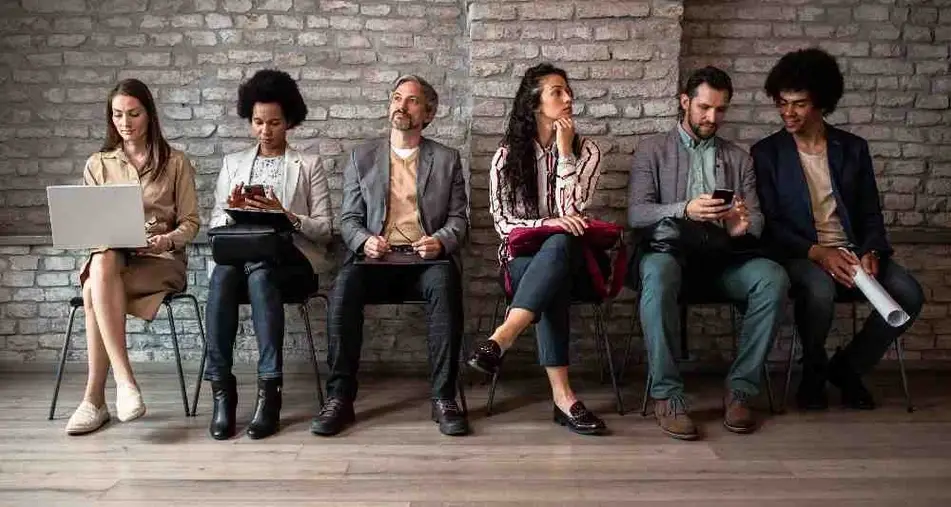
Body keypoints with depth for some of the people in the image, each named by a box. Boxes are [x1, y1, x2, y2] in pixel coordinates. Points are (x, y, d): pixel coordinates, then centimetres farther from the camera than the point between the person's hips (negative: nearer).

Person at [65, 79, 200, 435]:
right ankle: (124, 380, -36)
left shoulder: (175, 163, 7)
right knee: (103, 262, -36)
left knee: (94, 291, -32)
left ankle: (95, 398, -25)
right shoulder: (98, 164, 15)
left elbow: (190, 222, 4)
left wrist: (167, 240, -17)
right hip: (110, 256, 3)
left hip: (162, 260, -2)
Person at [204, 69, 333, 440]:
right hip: (238, 254, 2)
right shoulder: (233, 163, 22)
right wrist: (233, 211, -8)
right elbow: (215, 224, 15)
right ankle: (221, 389, -30)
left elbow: (324, 229, 4)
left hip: (293, 259, -2)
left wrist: (285, 216, -14)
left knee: (260, 271, -37)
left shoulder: (309, 165, 14)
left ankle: (269, 390, -34)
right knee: (222, 274, -34)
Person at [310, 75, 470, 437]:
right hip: (376, 258, 1)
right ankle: (339, 398, -24)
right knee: (345, 286, -32)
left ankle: (444, 399, -29)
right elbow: (348, 218, 13)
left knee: (445, 282, -36)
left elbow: (459, 218, 11)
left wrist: (441, 241, -12)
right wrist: (364, 241, -10)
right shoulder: (361, 157, 18)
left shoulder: (447, 159, 17)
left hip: (426, 259, 0)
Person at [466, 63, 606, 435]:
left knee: (559, 245, -39)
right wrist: (549, 223, -18)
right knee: (552, 283, -38)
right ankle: (562, 396, -45)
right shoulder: (507, 155, 7)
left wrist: (565, 151, -9)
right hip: (524, 256, 0)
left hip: (569, 254, 1)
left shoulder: (586, 151, 7)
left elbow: (571, 211, -7)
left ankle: (500, 339, -52)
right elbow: (502, 222, 0)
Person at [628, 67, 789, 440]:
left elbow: (756, 220, 12)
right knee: (659, 271, -38)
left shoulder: (738, 158, 22)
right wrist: (685, 209, -21)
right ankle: (667, 395, -29)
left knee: (773, 277, -27)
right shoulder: (652, 150, 12)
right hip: (671, 251, -3)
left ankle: (740, 389, -17)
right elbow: (636, 213, -2)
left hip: (721, 259, 3)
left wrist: (743, 227, -14)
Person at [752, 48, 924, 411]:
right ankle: (814, 371, -5)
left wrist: (871, 252, -10)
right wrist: (817, 253, -19)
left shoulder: (853, 149, 12)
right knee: (820, 289, -37)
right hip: (799, 254, -3)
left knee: (908, 293, -23)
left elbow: (871, 215, 11)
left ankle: (847, 367, 3)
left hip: (852, 251, 4)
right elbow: (769, 223, -4)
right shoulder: (767, 153, 3)